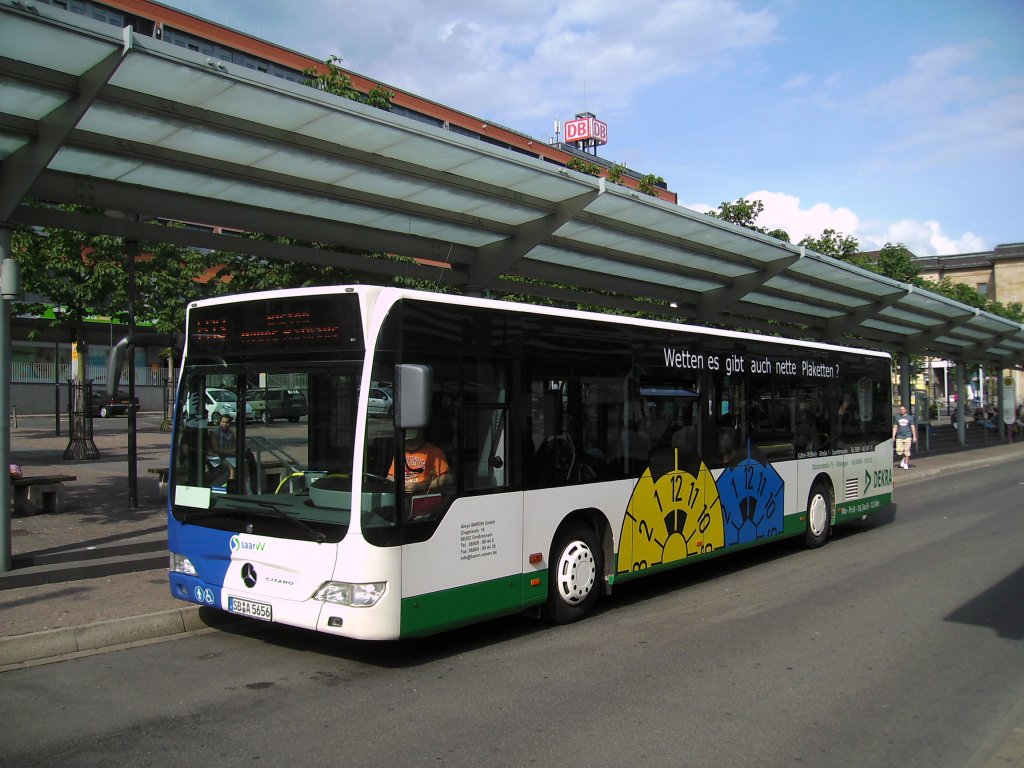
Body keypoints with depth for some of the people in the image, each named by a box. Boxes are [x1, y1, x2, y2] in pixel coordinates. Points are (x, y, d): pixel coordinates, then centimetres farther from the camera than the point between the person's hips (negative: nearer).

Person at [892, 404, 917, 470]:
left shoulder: (910, 417, 3)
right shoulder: (897, 417, 9)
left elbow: (913, 427, 4)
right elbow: (895, 427, 12)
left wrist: (914, 437, -1)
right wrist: (893, 436, 5)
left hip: (907, 436, -2)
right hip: (899, 436, 2)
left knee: (907, 451, -4)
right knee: (899, 451, -5)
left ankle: (906, 464, 6)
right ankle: (904, 458, 25)